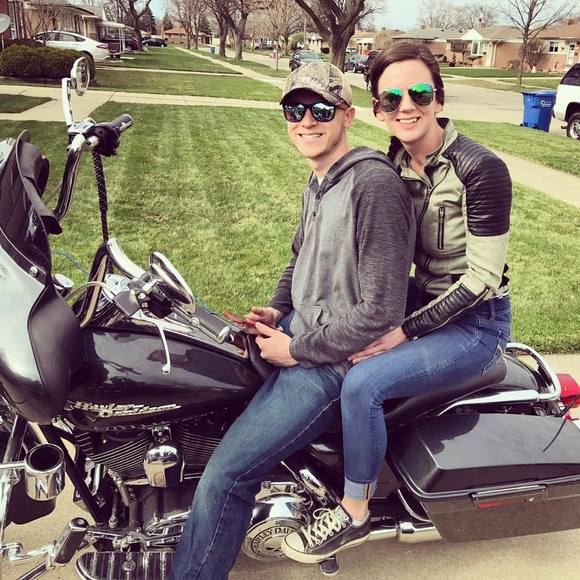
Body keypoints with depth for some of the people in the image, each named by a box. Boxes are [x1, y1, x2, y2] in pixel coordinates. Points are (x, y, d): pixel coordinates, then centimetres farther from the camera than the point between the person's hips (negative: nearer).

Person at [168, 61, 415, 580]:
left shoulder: (374, 183, -20)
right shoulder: (318, 183, 11)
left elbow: (380, 312, -22)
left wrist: (297, 349, -16)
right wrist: (277, 309, 8)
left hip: (333, 361, -10)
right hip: (299, 329, 10)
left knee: (227, 474, -17)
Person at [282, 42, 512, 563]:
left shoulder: (481, 169, -20)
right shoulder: (395, 165, 2)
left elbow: (483, 277, -20)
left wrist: (403, 332, -23)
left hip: (474, 324, -8)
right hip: (422, 301, 8)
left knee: (362, 381, -25)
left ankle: (354, 513, -2)